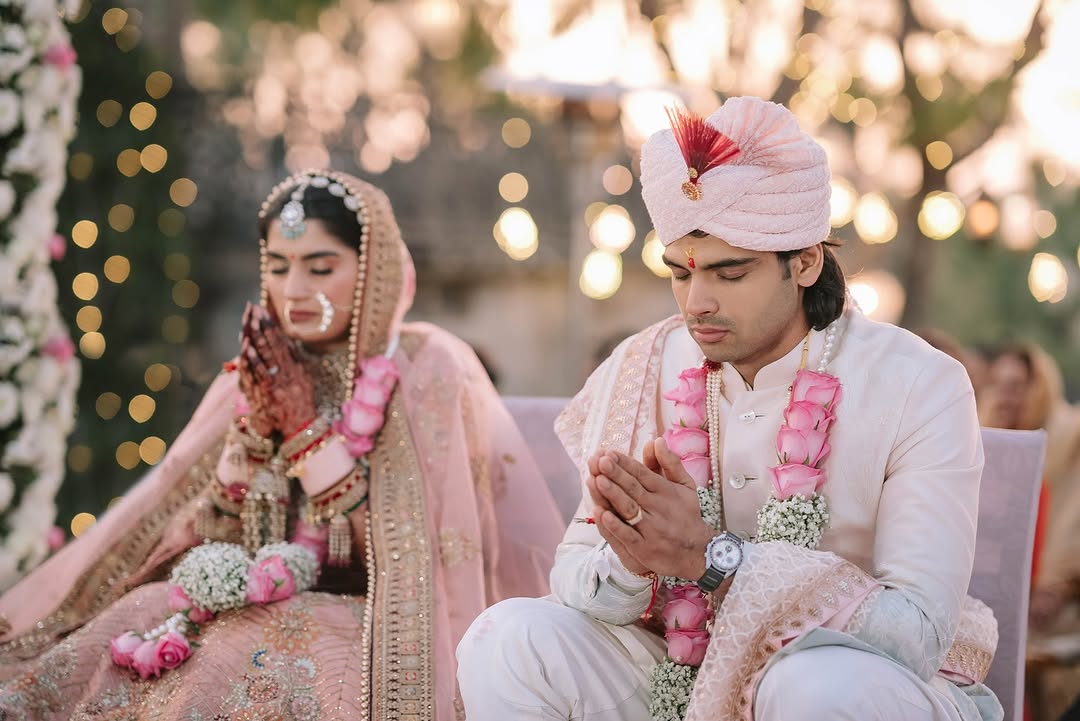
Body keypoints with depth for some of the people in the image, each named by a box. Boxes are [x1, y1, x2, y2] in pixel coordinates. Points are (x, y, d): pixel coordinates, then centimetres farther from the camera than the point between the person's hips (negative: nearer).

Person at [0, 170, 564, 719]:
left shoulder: (428, 370, -5)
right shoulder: (259, 376, 9)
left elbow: (397, 553, -11)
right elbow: (209, 543, 4)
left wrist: (307, 430, -15)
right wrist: (256, 426, -10)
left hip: (374, 628, -4)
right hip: (265, 610, 4)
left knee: (234, 666, -32)